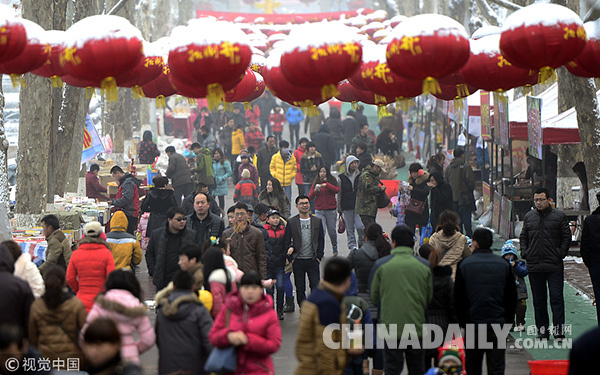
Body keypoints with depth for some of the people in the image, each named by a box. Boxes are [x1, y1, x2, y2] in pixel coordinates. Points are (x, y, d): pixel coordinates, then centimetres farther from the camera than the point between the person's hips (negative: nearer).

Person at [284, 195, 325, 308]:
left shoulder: (317, 221, 7)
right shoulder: (291, 222, 2)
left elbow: (321, 240, 10)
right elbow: (287, 241, 3)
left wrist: (319, 256, 1)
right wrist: (291, 257, -7)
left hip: (313, 260, 1)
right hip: (298, 261, -1)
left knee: (315, 286, -3)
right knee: (300, 288, 5)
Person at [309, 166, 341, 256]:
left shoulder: (332, 181, 2)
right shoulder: (316, 183, 6)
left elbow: (337, 190, -17)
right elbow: (310, 197, 2)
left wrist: (326, 185, -25)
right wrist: (315, 191, -17)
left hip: (331, 210, 0)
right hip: (319, 211, 0)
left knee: (332, 231, 10)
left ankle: (334, 248, 34)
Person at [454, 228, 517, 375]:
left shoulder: (464, 265, -4)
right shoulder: (504, 265, 2)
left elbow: (458, 298, -1)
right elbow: (512, 296, 6)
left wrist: (462, 321, 8)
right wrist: (508, 320, 14)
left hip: (473, 324, -1)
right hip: (498, 324, 1)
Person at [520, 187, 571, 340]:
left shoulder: (559, 216, 1)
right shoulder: (529, 217, 11)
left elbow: (566, 237, 3)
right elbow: (523, 237, 18)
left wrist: (561, 253, -7)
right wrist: (524, 253, 4)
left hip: (554, 266, -4)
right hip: (534, 266, 4)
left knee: (556, 298, -7)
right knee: (538, 300, 8)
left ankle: (558, 329, -6)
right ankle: (542, 329, 15)